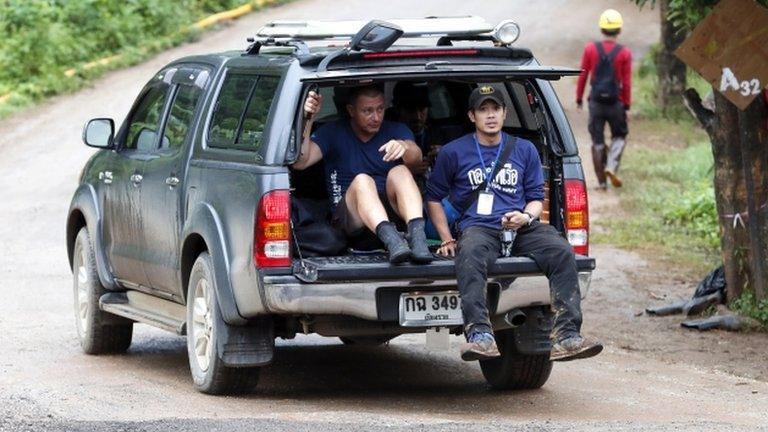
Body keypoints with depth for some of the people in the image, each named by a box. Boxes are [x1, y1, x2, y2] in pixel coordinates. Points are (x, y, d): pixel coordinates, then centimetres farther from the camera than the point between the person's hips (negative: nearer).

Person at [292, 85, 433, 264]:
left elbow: (416, 158, -13)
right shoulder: (333, 133, 7)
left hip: (392, 212, 2)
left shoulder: (395, 131, 10)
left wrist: (404, 146, -38)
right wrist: (308, 120, -22)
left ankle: (417, 234, -50)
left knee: (400, 171, -25)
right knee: (362, 180, -31)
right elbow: (300, 162, -9)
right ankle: (390, 238, -60)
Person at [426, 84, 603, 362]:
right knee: (470, 257, -40)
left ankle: (566, 337, -33)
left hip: (522, 228, 3)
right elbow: (434, 198, 19)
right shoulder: (453, 153, 14)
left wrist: (526, 217, -4)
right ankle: (480, 336, -54)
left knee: (562, 254, -28)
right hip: (478, 228, -3)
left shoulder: (524, 150, 21)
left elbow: (537, 198, 21)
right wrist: (447, 240, 6)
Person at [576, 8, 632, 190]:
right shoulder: (624, 53, -6)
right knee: (619, 136, 17)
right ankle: (611, 167, -6)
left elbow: (583, 76, 1)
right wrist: (627, 105, 4)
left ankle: (601, 181, 9)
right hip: (615, 102, -1)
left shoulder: (590, 49, -2)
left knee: (597, 142, 8)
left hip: (596, 102, 1)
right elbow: (626, 83, -4)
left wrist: (579, 98, 11)